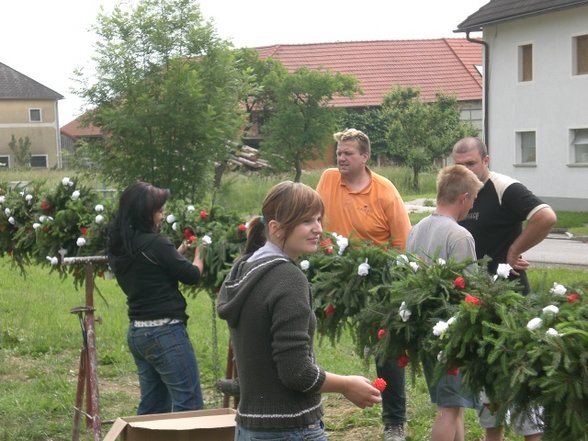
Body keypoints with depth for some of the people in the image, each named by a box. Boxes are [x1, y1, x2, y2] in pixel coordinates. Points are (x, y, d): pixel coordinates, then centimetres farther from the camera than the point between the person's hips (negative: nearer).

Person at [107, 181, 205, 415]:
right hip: (165, 332, -9)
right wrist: (199, 253, 12)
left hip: (136, 332, 9)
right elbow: (191, 275, -7)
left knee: (152, 405, 15)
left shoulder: (119, 247, 8)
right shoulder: (154, 243, -16)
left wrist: (180, 251, 19)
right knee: (189, 404, -6)